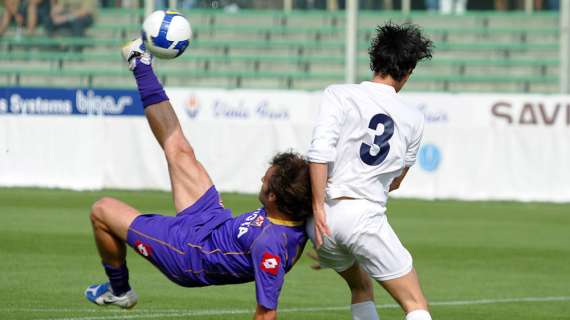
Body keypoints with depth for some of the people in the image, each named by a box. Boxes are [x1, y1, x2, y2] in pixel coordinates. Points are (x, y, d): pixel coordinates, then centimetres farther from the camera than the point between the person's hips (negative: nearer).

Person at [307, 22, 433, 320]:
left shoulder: (339, 94, 1)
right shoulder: (413, 119, 8)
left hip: (326, 217, 3)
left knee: (361, 287, 28)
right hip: (366, 217, -3)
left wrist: (318, 206, -9)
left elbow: (320, 152, -13)